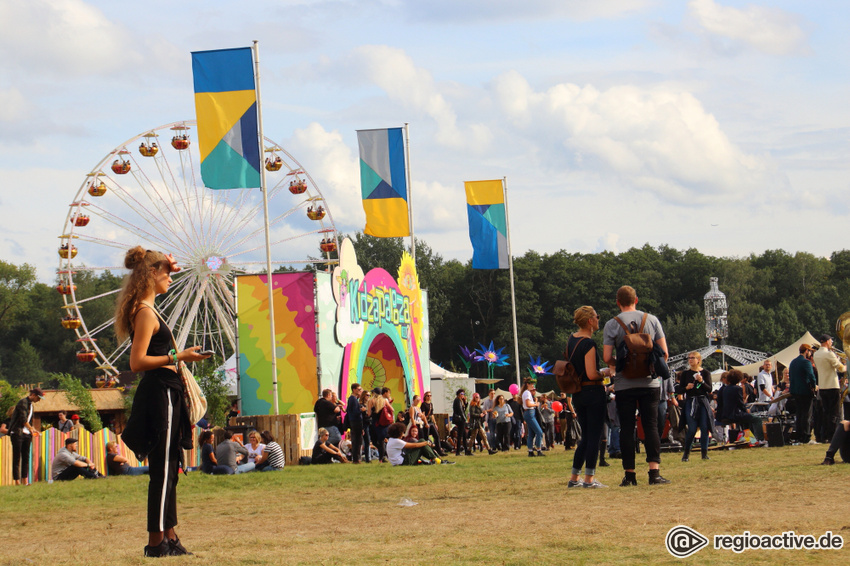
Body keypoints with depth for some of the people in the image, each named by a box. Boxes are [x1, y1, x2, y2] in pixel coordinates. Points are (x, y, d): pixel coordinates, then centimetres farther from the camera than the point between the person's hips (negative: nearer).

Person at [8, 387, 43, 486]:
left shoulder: (30, 404, 18)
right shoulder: (23, 403, -9)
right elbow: (23, 419, -17)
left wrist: (33, 430, 6)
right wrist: (31, 429, -11)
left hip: (26, 434, 9)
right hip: (17, 433, -9)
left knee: (26, 457, 5)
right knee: (17, 458, -7)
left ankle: (25, 481, 6)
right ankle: (17, 481, -8)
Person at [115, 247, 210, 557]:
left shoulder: (146, 310, 17)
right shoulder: (145, 312, -14)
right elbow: (137, 362, -21)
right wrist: (178, 357, -22)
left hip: (162, 394, 11)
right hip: (159, 392, -11)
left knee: (168, 470, 12)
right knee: (162, 470, -8)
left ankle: (169, 539, 16)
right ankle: (157, 542, -6)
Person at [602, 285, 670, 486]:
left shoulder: (612, 325, -3)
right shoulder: (652, 320, 2)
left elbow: (607, 358, -7)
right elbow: (664, 353, 1)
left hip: (624, 385, -1)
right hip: (649, 383, 1)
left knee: (627, 429, 4)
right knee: (651, 426, 1)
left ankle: (629, 474, 3)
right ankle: (654, 472, -9)